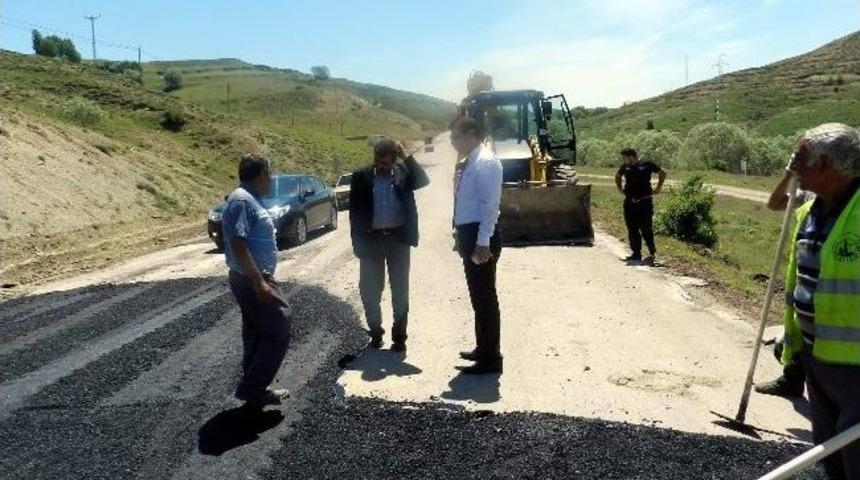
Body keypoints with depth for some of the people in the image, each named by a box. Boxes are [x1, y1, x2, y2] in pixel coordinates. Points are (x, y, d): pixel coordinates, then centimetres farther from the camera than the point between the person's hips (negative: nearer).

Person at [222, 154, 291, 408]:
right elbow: (238, 244, -25)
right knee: (278, 333, -5)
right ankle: (251, 388, 1)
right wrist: (259, 281, -26)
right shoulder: (242, 200, -18)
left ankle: (255, 390, 24)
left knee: (256, 334, 15)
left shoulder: (250, 199, 14)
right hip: (252, 280, -11)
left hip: (253, 279, 11)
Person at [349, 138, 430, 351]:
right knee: (370, 289, 7)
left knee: (400, 289, 7)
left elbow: (423, 181, -16)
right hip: (371, 239, 0)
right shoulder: (361, 177, 0)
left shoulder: (403, 173, 1)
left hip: (398, 238, 0)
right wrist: (358, 242, -4)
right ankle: (375, 331, 25)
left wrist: (406, 157, -17)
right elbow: (355, 211, 1)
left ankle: (399, 335, 18)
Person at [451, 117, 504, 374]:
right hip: (470, 235, 10)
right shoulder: (470, 164, 15)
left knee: (484, 297, -3)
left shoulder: (485, 162, -14)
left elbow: (490, 204, -20)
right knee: (478, 296, 18)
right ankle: (483, 349, 32)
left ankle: (490, 359, 7)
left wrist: (482, 243, -24)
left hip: (480, 237, -10)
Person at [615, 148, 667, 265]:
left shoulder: (647, 164, -2)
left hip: (645, 201, -4)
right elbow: (617, 176, 30)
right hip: (629, 202, 5)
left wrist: (658, 188, 5)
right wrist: (620, 188, 19)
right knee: (632, 230, 6)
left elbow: (662, 173, 9)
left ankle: (652, 252, 4)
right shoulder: (625, 167, 9)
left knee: (646, 228, -7)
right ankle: (636, 253, 15)